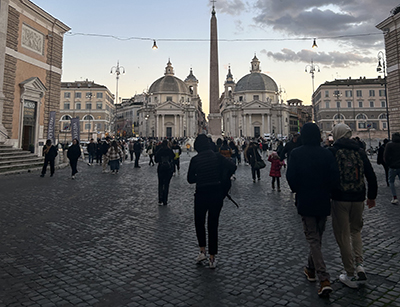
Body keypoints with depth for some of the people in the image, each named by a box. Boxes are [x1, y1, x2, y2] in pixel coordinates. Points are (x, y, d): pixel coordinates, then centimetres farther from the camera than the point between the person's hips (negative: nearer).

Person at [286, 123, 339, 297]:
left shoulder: (296, 154, -10)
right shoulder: (326, 154, -4)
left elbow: (291, 177, -12)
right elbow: (335, 176, -9)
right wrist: (326, 190, 7)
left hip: (305, 202, -3)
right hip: (323, 202, 3)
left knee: (313, 239, 3)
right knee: (317, 237, 20)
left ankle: (324, 279, -6)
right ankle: (311, 269, 37)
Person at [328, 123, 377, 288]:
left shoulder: (332, 151, -8)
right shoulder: (360, 151, 5)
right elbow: (371, 175, 9)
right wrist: (372, 196, 20)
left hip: (340, 199, -4)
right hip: (358, 198, 5)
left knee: (343, 236, 5)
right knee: (355, 231, 23)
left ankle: (350, 275, 13)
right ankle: (359, 265, 11)